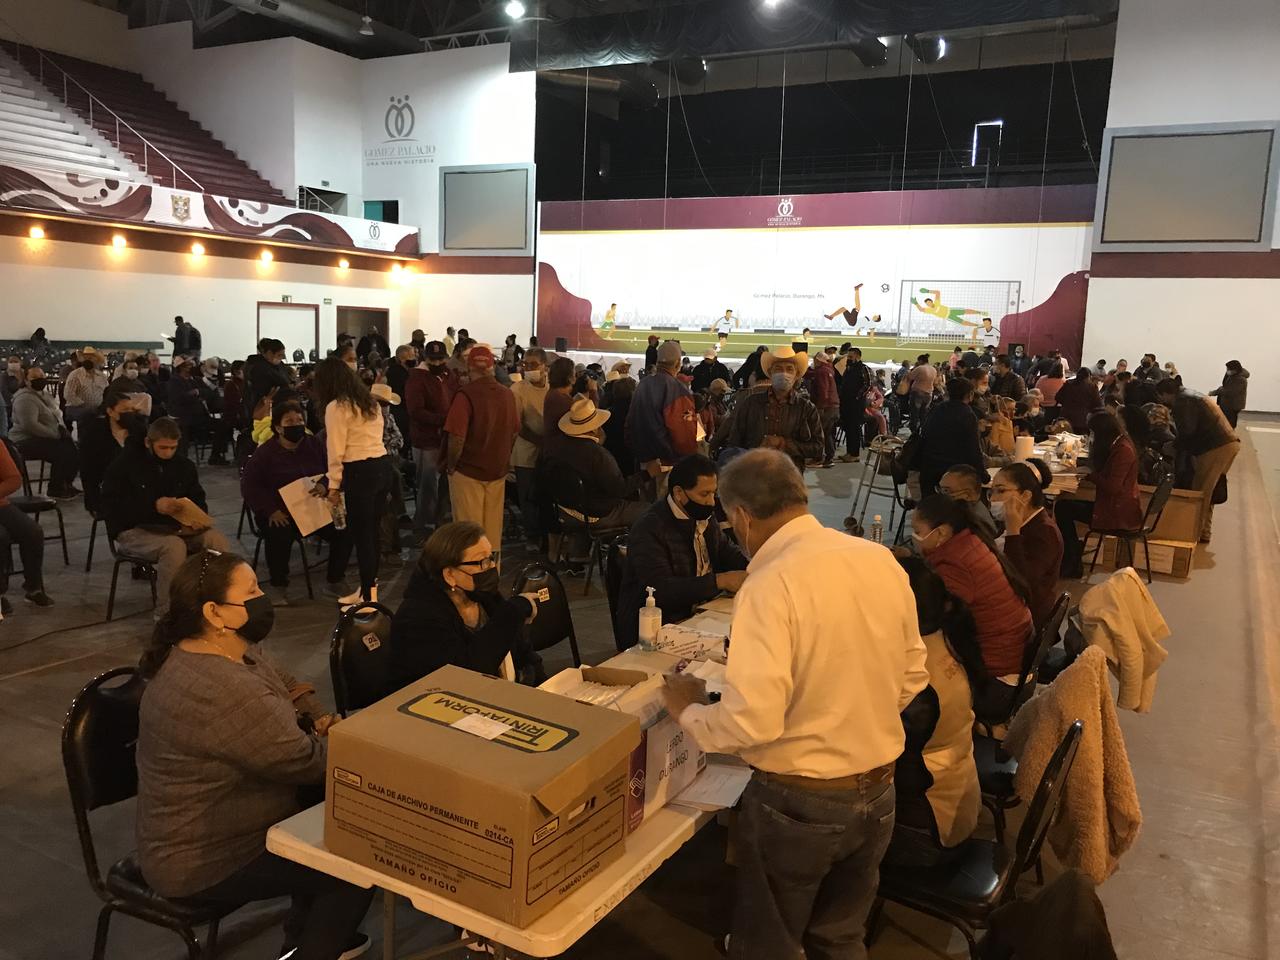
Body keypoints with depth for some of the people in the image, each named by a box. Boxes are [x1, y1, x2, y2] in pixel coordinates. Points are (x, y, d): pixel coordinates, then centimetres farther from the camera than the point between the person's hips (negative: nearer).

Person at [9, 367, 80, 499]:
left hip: (47, 438, 10)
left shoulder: (44, 394, 14)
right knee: (63, 453, -26)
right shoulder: (25, 399, -17)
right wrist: (56, 434, -22)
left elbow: (56, 415, 23)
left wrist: (62, 429, 2)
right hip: (27, 442, -10)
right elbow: (30, 425, -27)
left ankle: (66, 485, 12)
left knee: (74, 450, -4)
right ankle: (55, 490, -12)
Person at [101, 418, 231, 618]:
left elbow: (199, 500, 13)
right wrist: (154, 506, -26)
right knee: (174, 546, -36)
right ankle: (166, 615, -25)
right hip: (134, 530, -5)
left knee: (217, 540, -23)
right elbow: (111, 507, -12)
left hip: (176, 526, 5)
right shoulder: (125, 464, -5)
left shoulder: (183, 465, 10)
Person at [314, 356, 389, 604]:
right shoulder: (369, 401, 15)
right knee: (372, 532, 16)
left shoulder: (336, 407, -8)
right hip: (381, 466, 8)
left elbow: (336, 451, -9)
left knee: (361, 535, 1)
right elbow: (368, 438, 11)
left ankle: (369, 595, 8)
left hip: (360, 472, -8)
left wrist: (333, 486, -1)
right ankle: (369, 587, 26)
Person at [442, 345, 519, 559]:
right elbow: (514, 432, 9)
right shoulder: (507, 394, 0)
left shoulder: (466, 394, -18)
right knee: (493, 529, 15)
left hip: (468, 472, -5)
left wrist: (450, 467, -7)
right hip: (498, 471, 5)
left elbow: (457, 437, -22)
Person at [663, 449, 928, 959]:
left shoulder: (770, 584, -24)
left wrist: (687, 712, -9)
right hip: (878, 793, 6)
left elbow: (752, 721, -27)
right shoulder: (882, 560, -3)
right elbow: (913, 676, 7)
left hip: (798, 800, -6)